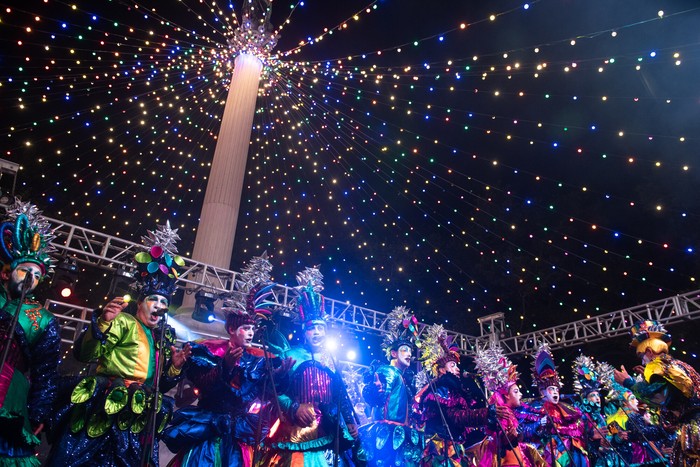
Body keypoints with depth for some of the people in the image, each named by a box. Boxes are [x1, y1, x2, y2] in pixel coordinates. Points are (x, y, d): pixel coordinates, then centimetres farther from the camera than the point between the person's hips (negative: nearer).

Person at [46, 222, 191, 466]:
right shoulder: (124, 322, 2)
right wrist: (103, 322, -23)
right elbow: (84, 354, -11)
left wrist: (175, 367, 4)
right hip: (102, 413, -5)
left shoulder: (165, 338, 17)